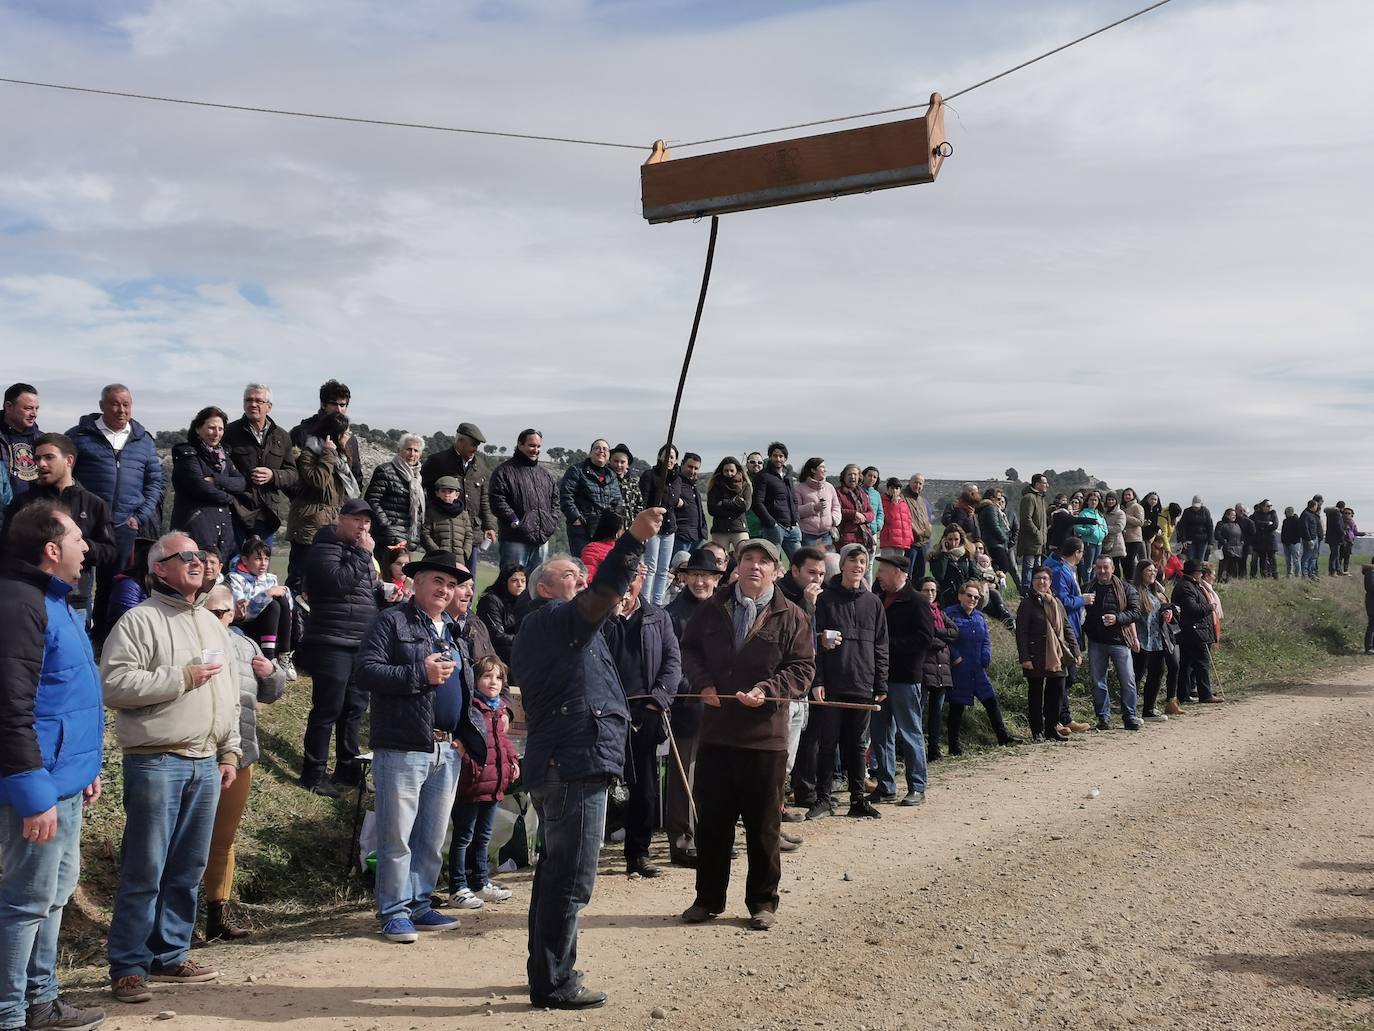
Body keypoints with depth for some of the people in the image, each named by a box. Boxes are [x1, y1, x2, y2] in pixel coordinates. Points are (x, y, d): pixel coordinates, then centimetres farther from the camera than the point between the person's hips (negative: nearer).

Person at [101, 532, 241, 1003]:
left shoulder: (213, 624, 17)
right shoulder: (140, 620, -6)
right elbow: (114, 684, -16)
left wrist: (230, 752, 14)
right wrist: (182, 677, -15)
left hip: (205, 764, 7)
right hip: (155, 763, -6)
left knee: (187, 870, 11)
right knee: (144, 870, -3)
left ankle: (170, 955, 22)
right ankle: (128, 967, 5)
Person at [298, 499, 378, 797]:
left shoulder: (362, 552, 20)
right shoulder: (325, 549, -7)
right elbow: (339, 582, -24)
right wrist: (363, 554, -17)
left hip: (361, 647, 8)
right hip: (331, 645, -8)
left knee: (355, 708, 12)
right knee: (327, 710, -7)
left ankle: (348, 769, 22)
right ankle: (312, 775, 0)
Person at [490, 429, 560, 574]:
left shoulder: (544, 473, 20)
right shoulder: (505, 471, -3)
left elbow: (555, 500, 24)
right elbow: (497, 501, -11)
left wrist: (553, 523, 9)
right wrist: (515, 522, -16)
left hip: (542, 540, 7)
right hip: (515, 540, -7)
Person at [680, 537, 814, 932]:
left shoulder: (791, 617, -1)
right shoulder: (713, 610, 7)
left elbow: (802, 668, -2)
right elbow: (689, 648, 15)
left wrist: (767, 690, -17)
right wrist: (703, 682, -2)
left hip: (765, 736, -3)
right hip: (716, 732, 3)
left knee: (764, 825, 6)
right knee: (711, 821, 10)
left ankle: (763, 902, 18)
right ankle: (709, 898, 22)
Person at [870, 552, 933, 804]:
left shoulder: (916, 602, -7)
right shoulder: (879, 600, 15)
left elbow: (925, 639, -15)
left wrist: (890, 644, -17)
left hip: (905, 678, -7)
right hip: (879, 676, 7)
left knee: (910, 734, 0)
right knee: (881, 734, 10)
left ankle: (917, 788, 7)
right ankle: (886, 787, 18)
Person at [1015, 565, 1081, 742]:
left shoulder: (1056, 603, 13)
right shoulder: (1027, 604, -5)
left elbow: (1067, 628, 17)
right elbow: (1021, 633, -9)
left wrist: (1076, 651, 9)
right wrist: (1024, 658, -16)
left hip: (1057, 656, 5)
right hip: (1036, 659, -5)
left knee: (1056, 692, 7)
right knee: (1036, 694, 2)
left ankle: (1052, 728, 18)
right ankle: (1037, 732, 8)